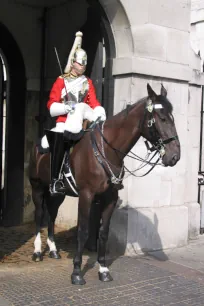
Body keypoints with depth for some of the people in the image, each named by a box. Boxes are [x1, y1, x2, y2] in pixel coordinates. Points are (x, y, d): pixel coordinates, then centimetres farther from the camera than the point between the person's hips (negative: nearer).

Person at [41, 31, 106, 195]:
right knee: (59, 139, -33)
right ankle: (55, 180, -32)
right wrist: (66, 107, -19)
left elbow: (94, 103, 10)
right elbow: (51, 106, 0)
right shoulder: (61, 81, 7)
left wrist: (101, 114, -12)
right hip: (63, 121, -4)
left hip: (82, 122, 4)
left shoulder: (88, 82, 17)